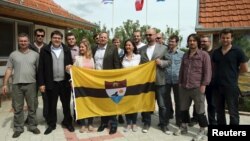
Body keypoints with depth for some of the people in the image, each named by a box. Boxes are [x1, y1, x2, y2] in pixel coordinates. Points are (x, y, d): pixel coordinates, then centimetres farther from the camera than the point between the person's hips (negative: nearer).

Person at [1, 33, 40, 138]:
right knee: (17, 108, 10)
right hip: (17, 84, 1)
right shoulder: (13, 54, 6)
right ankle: (18, 128, 24)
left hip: (31, 84, -1)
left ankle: (33, 126, 24)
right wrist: (5, 84, -1)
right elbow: (9, 70, 5)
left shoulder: (35, 54, 3)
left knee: (32, 107, 9)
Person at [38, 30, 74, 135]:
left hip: (65, 82, 2)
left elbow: (71, 65, 8)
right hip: (51, 83, -1)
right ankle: (51, 124, 27)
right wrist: (41, 83, -7)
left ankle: (67, 122, 29)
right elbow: (41, 68, -2)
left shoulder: (67, 50, 5)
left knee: (66, 104, 12)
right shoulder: (45, 50, 0)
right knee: (52, 105, 11)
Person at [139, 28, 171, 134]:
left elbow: (169, 61, 3)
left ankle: (164, 124, 21)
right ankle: (146, 123, 26)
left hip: (159, 80, -2)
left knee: (162, 104, 5)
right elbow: (140, 63, 6)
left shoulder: (163, 48, 3)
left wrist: (161, 62, -16)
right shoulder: (141, 49, 8)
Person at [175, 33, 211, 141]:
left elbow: (207, 71, -7)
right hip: (184, 87, 6)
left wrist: (204, 85, -13)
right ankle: (183, 128, 33)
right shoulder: (185, 55, 14)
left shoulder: (204, 55, -4)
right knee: (183, 108, 16)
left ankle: (202, 131, 21)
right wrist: (180, 82, 15)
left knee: (200, 111, 4)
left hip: (197, 87, -6)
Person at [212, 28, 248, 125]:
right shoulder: (216, 52, 8)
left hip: (231, 86, -5)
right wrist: (219, 74, 5)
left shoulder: (237, 51, -6)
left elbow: (245, 69, -4)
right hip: (217, 86, 5)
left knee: (233, 112, 2)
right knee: (219, 111, 16)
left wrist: (233, 73, 1)